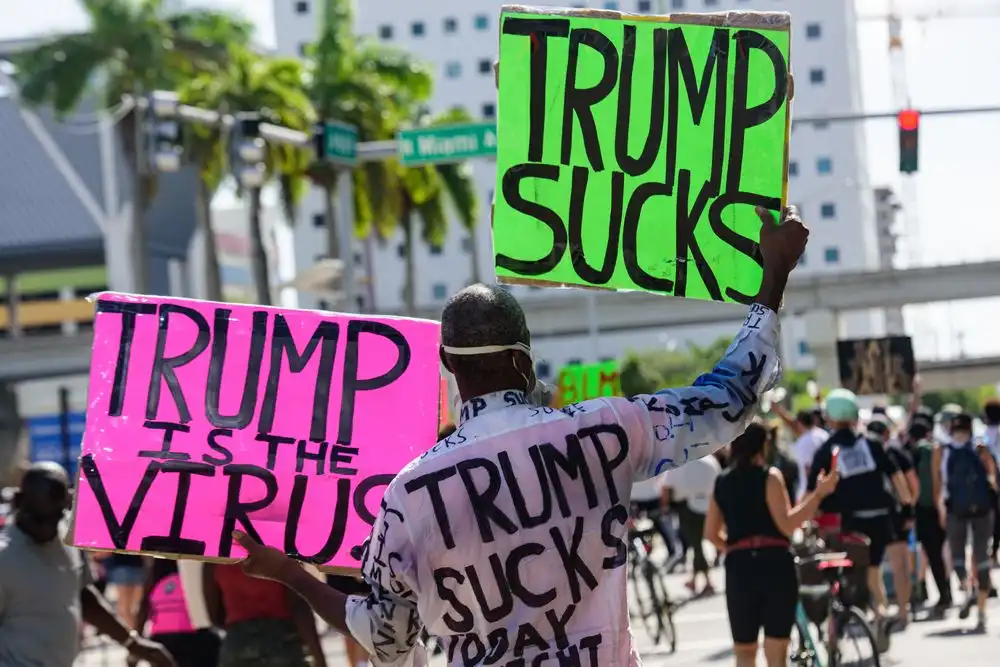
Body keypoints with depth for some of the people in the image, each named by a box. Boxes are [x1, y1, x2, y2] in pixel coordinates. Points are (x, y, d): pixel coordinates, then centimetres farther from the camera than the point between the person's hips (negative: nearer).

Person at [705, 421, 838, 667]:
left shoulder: (722, 483, 9)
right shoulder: (769, 476, -5)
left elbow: (711, 533, 10)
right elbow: (787, 525, -14)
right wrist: (818, 494, -13)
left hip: (737, 566, 4)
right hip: (775, 563, -4)